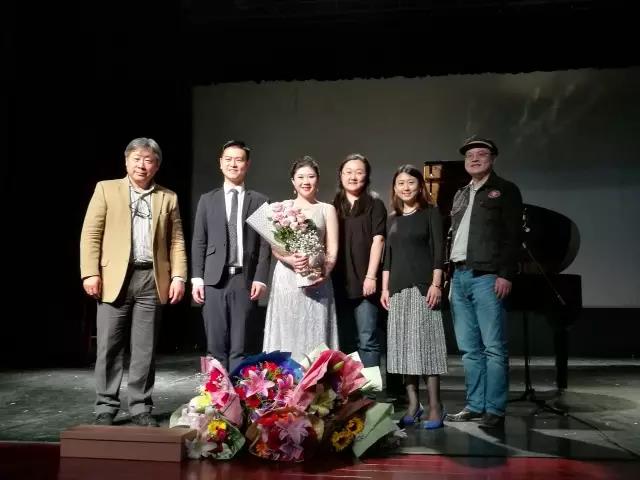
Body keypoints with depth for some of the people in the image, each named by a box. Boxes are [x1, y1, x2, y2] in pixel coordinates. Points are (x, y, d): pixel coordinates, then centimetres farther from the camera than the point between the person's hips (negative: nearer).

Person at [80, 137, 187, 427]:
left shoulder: (168, 198, 13)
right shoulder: (106, 189, 8)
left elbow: (176, 241, 10)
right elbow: (90, 234, 2)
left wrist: (178, 276, -1)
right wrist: (90, 273, -7)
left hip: (152, 280, 2)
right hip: (114, 278, -1)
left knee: (145, 349, 5)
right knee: (109, 347, 2)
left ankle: (140, 407, 15)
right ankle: (106, 407, 15)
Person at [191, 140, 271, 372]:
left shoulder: (258, 201, 7)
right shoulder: (208, 200, 11)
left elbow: (264, 244, 3)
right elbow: (198, 242, 8)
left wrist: (260, 278, -6)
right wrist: (197, 278, 0)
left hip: (245, 280, -1)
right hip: (215, 280, 1)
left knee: (240, 346, 3)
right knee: (216, 345, 2)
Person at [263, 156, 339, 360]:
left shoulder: (327, 209, 10)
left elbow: (332, 250, 4)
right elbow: (275, 246, 2)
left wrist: (323, 273, -15)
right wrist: (291, 260, -19)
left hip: (317, 281, 0)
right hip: (287, 278, 1)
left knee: (315, 335, -2)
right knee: (286, 334, -1)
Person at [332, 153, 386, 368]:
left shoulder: (375, 205, 4)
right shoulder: (333, 206, 13)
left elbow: (378, 240, -4)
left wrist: (371, 276, -13)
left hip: (364, 281, -4)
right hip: (339, 282, 4)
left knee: (367, 339, -5)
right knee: (344, 340, 11)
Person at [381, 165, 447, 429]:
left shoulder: (430, 213, 2)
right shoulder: (393, 218, 15)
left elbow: (438, 251, -5)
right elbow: (388, 255, 16)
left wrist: (436, 284, -13)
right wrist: (385, 288, 10)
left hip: (423, 286, -5)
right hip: (398, 288, 5)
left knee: (425, 342, -7)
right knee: (403, 344, 3)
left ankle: (435, 406, -2)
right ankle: (413, 404, 10)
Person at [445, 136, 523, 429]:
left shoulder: (505, 191, 4)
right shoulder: (460, 195, 21)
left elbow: (513, 236, -5)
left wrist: (506, 274, -14)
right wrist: (450, 274, 12)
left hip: (487, 276, -6)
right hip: (459, 276, 6)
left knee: (493, 347, -6)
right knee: (469, 348, 9)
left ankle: (495, 410, -1)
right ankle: (475, 405, 16)